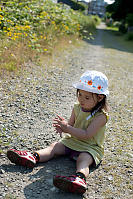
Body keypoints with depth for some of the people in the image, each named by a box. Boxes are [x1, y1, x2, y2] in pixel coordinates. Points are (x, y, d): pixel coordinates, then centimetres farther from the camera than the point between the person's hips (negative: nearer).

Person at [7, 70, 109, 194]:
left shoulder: (101, 116, -19)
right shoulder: (77, 108, 3)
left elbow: (87, 134, -25)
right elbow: (71, 124, 7)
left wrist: (67, 128, -30)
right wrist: (63, 127, -17)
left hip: (90, 147, -7)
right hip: (72, 141, 8)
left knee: (83, 159, -35)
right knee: (55, 147, -10)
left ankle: (80, 178, -64)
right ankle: (33, 157, -28)